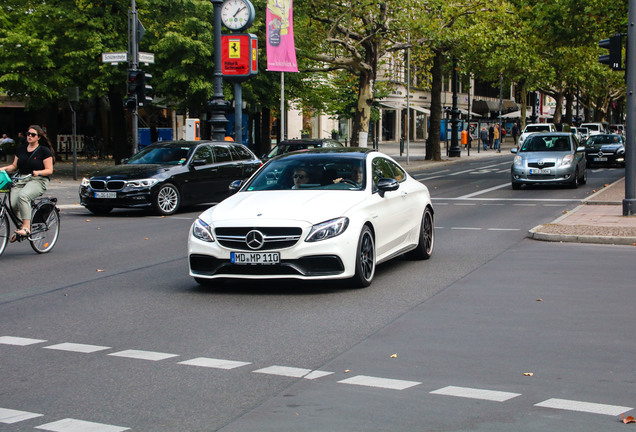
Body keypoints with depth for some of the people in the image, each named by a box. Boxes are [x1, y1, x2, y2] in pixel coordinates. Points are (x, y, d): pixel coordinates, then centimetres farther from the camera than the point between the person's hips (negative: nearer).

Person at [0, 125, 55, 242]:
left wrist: (38, 172, -21)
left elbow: (49, 170, -3)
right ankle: (20, 227, -1)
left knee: (23, 195, -36)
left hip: (38, 181, -5)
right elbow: (14, 166, 21)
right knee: (11, 204, -22)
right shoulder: (21, 149, 18)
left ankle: (26, 227, -35)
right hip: (20, 180, 5)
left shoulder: (44, 151, 2)